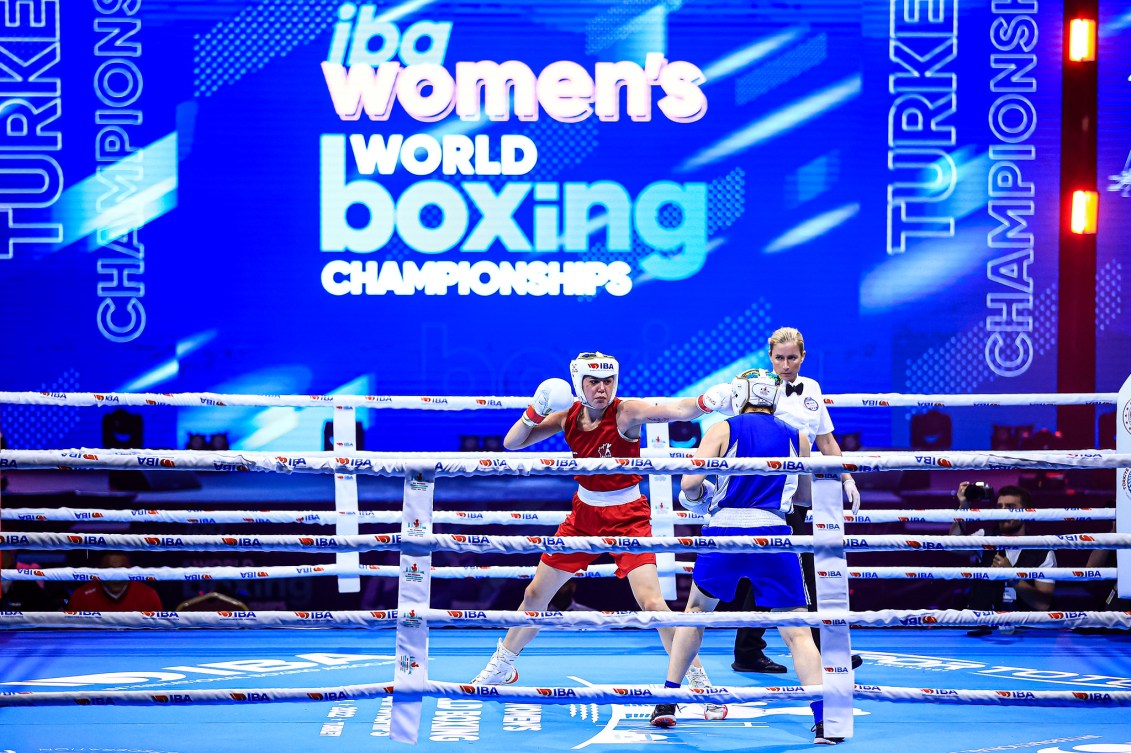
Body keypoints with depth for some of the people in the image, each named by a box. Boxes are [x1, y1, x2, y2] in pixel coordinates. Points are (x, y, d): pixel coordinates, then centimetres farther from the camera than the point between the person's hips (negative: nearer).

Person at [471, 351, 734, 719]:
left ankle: (699, 681, -9)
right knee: (535, 595, 12)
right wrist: (535, 413, -21)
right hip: (584, 514, 5)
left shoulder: (625, 413, -20)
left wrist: (707, 400, -60)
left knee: (651, 602, -20)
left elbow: (673, 410, -39)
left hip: (628, 518, -5)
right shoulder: (568, 415, -6)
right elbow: (511, 444, -3)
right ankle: (501, 667, 34)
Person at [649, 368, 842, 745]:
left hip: (725, 533, 0)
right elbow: (805, 495, 26)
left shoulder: (724, 429, 5)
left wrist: (699, 497, 16)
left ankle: (667, 702, 23)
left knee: (697, 608, 24)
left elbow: (690, 482, -5)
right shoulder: (797, 438, 14)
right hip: (773, 536, 0)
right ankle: (824, 720, -15)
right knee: (797, 632, 1)